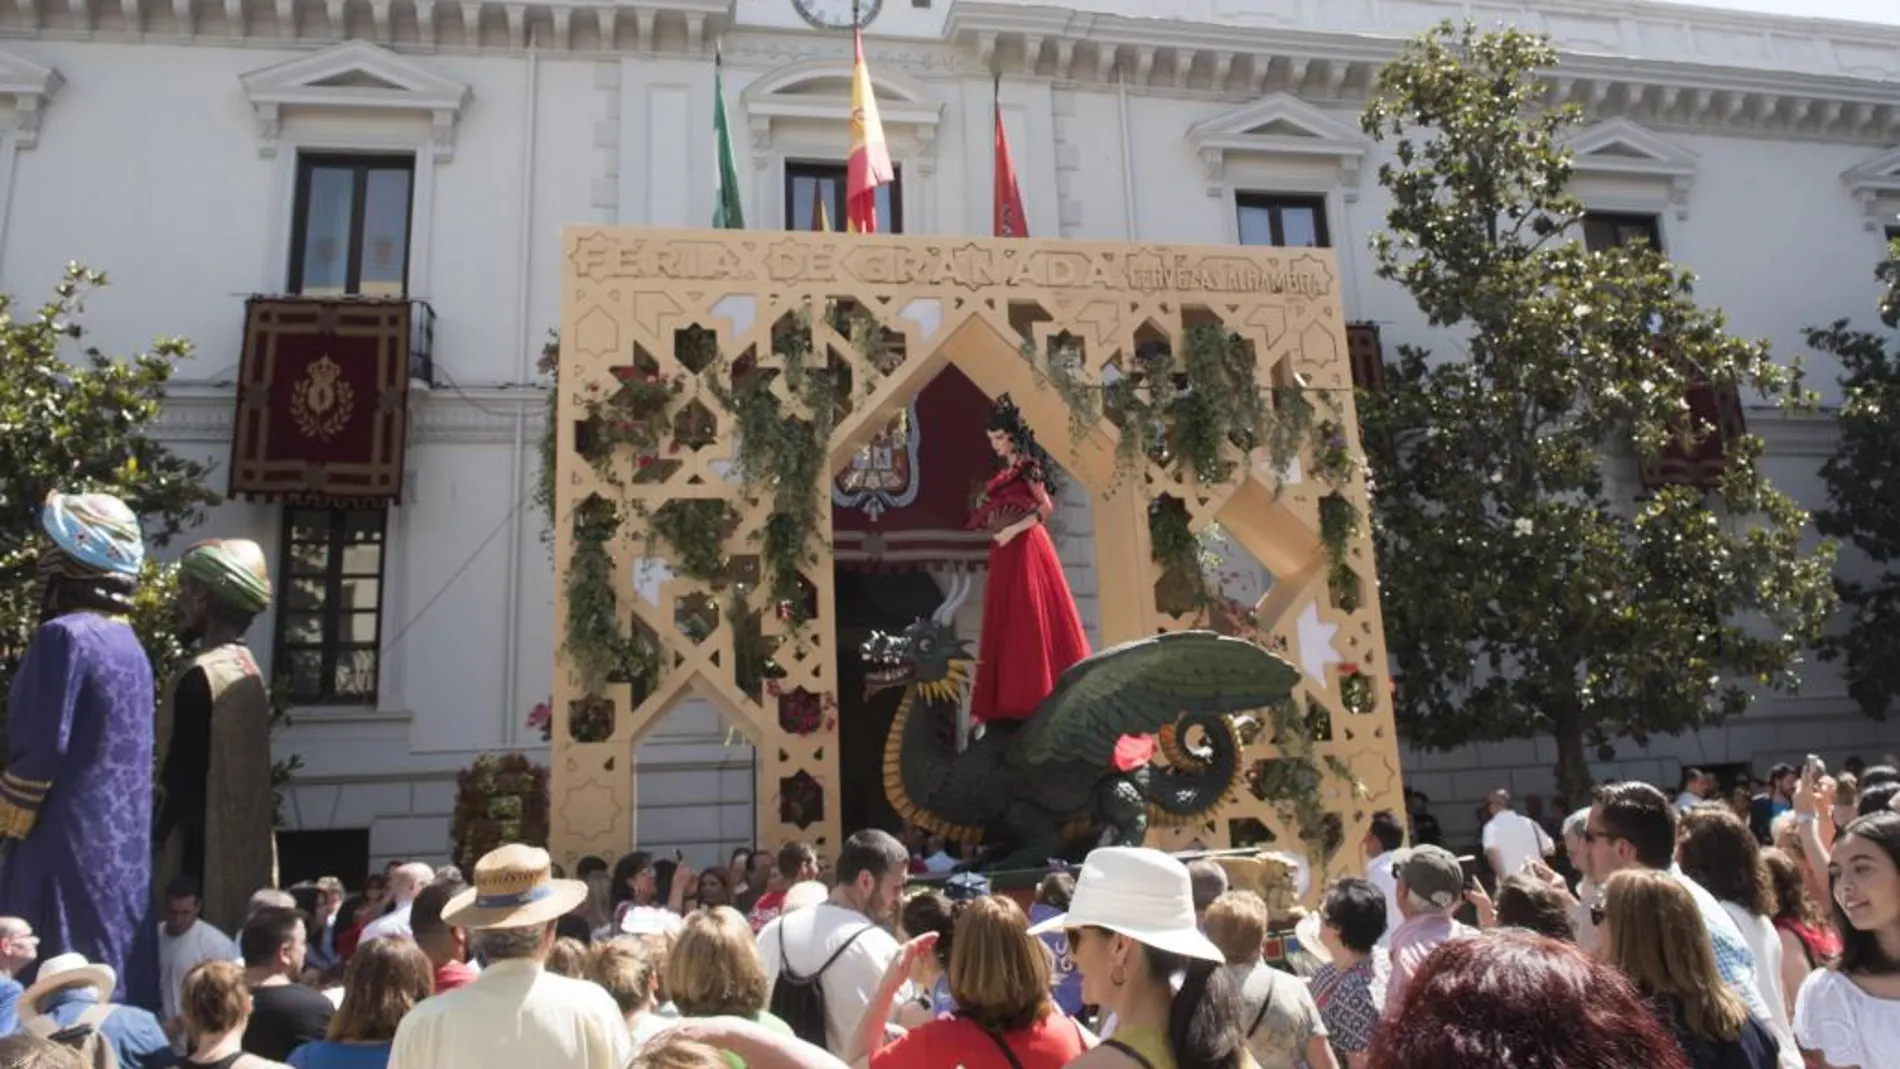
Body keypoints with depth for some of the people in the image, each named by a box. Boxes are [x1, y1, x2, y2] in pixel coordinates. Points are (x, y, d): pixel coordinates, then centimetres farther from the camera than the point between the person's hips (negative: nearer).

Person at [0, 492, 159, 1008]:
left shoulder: (64, 636, -14)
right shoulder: (128, 643, 11)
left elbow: (42, 747, -17)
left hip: (69, 842, -8)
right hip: (122, 845, 8)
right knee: (115, 983, 11)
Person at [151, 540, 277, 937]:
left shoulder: (200, 676, -16)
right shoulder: (247, 669, 10)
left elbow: (180, 776, -16)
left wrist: (153, 838, -6)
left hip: (201, 851, -8)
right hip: (244, 847, 8)